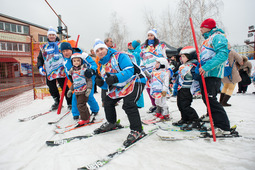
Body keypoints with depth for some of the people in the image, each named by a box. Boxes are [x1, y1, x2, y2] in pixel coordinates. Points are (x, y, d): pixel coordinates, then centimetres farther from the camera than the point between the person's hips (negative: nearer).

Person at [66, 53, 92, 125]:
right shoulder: (72, 71, 13)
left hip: (83, 91, -7)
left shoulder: (84, 69, -8)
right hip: (76, 92, 7)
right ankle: (87, 117, 25)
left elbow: (89, 80, -9)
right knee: (82, 105, 12)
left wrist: (89, 88, -19)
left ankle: (84, 119, 5)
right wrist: (70, 90, 22)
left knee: (81, 105, -9)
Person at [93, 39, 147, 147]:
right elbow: (108, 85, 10)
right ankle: (112, 123, 34)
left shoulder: (119, 56, -16)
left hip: (135, 80, -9)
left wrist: (115, 78, -41)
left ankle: (137, 131, -17)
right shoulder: (103, 66, 9)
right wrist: (101, 83, -13)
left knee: (128, 104, -29)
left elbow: (129, 70, -29)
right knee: (108, 101, 12)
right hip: (121, 86, 9)